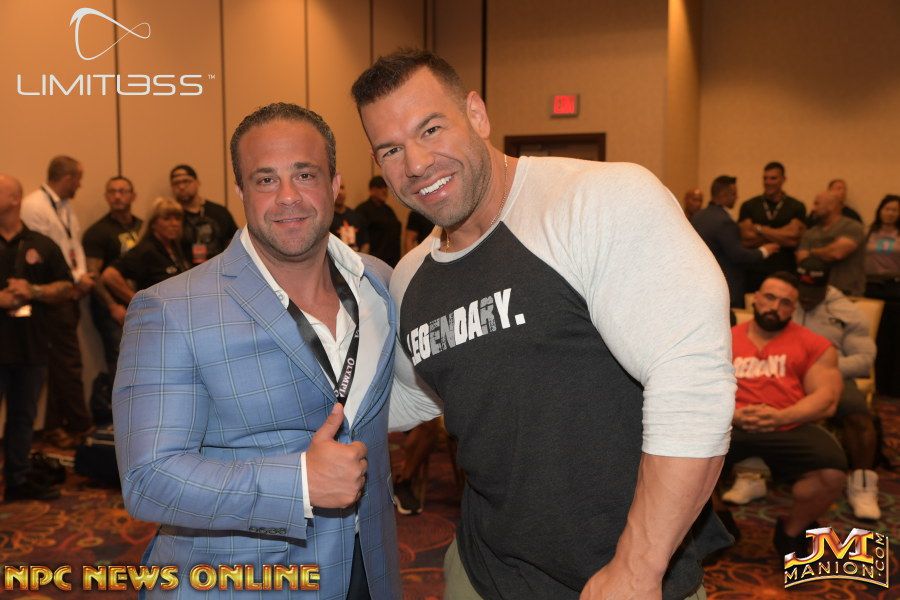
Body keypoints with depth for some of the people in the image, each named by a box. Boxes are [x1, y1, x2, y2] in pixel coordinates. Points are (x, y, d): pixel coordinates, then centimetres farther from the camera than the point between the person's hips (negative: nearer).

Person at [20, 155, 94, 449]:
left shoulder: (66, 206, 14)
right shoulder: (33, 206, -13)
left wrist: (83, 275, -2)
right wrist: (76, 278, -10)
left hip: (70, 295, 9)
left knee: (61, 364, 13)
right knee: (69, 363, -2)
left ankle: (55, 426, 22)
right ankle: (81, 425, 9)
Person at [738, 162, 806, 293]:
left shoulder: (796, 207, 5)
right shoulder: (748, 206, 8)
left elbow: (794, 239, -7)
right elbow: (746, 239, -3)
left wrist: (760, 229, -5)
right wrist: (781, 235, -5)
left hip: (785, 273, -1)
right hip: (754, 273, 1)